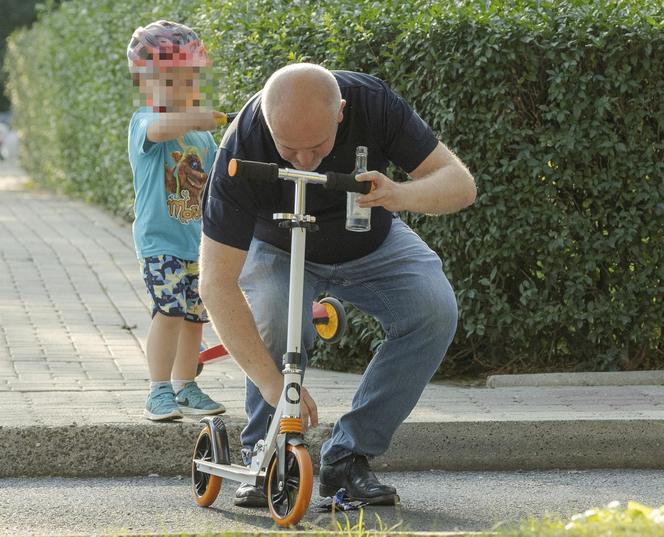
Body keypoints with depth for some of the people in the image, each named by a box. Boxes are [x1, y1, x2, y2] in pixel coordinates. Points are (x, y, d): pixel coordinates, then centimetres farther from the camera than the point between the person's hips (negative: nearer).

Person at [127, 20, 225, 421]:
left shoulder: (203, 135, 14)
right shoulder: (144, 122, -9)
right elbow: (158, 128, -34)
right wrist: (194, 117, -45)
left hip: (197, 241, 7)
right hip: (159, 240, -7)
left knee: (194, 316, 11)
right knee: (170, 310, -17)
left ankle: (186, 389, 24)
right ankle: (159, 393, -12)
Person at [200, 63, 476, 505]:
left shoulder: (372, 101, -30)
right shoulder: (242, 148, -35)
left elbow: (460, 182, -24)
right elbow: (217, 285, -35)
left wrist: (400, 195, -48)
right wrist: (273, 384, -42)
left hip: (371, 245, 2)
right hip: (278, 252, -2)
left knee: (435, 310, -24)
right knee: (274, 321, -34)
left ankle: (348, 456, -13)